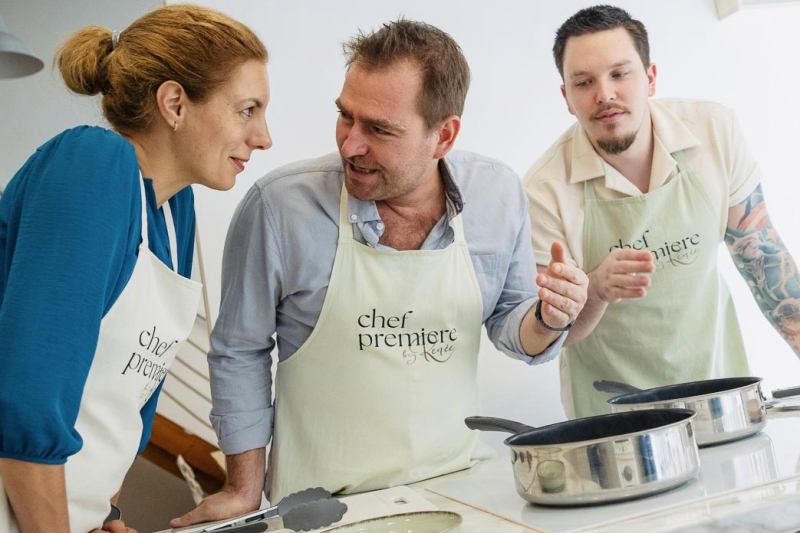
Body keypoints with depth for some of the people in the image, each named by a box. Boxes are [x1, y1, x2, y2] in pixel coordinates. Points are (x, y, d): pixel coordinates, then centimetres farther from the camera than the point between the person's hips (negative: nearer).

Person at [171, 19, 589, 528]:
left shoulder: (499, 194, -9)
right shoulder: (278, 204, -18)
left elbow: (508, 325, 5)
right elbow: (240, 352, -6)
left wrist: (548, 319, -18)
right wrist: (245, 491, -2)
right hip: (320, 501, -2)